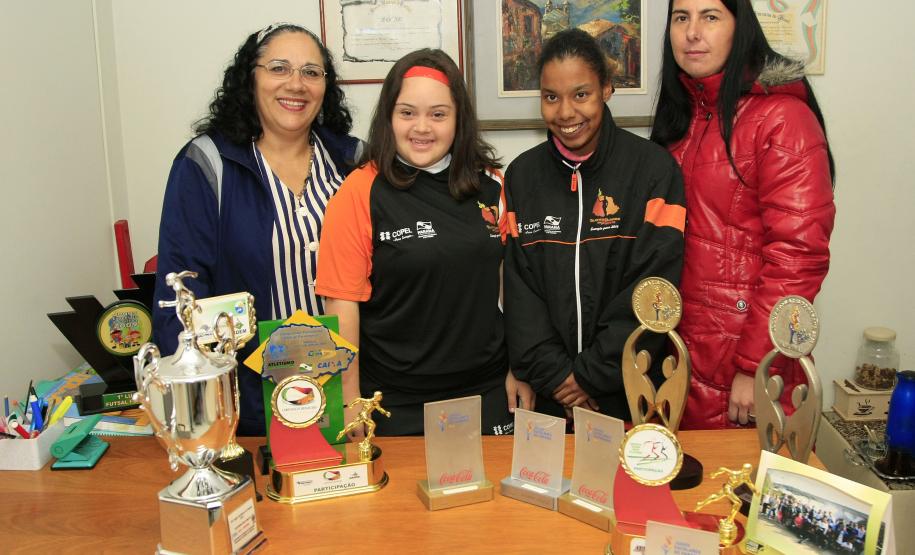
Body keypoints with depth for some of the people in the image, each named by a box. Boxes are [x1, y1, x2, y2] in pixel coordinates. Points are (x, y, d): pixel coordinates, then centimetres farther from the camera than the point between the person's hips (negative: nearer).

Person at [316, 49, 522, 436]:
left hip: (487, 392, 4)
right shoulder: (360, 192, -10)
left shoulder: (490, 184, 3)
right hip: (396, 404, -3)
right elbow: (343, 302, -10)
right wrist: (350, 405, -10)